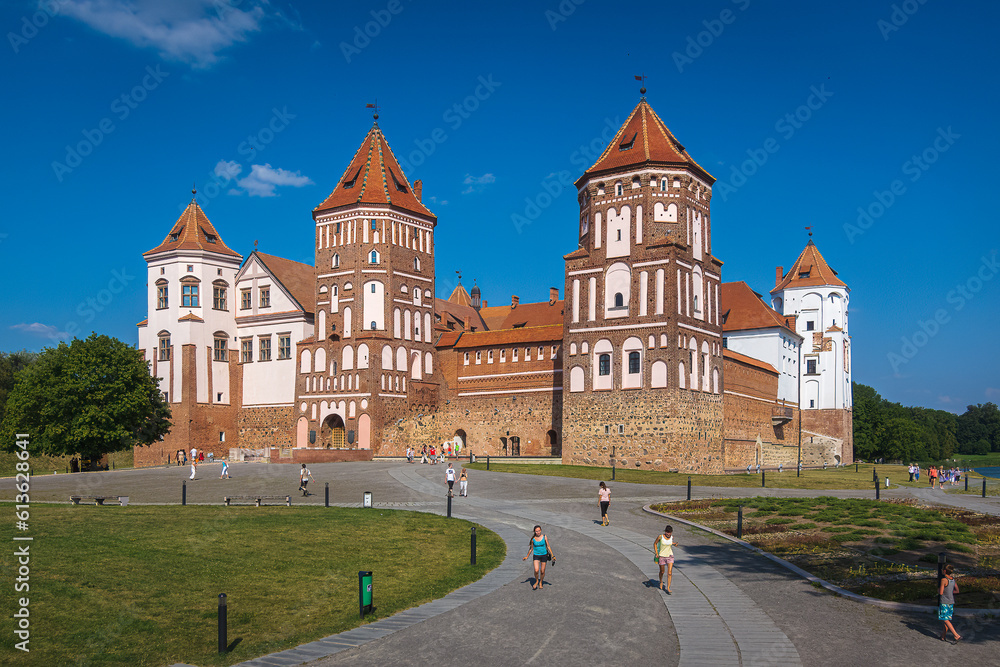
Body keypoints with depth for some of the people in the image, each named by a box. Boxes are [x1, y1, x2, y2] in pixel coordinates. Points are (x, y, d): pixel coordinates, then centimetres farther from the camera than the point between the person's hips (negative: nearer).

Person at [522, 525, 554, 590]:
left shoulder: (544, 537, -5)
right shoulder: (533, 539, -3)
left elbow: (548, 546, 2)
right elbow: (531, 549, 10)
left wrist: (552, 555, 1)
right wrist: (527, 556, 14)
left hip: (544, 555, 0)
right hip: (536, 556, 0)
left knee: (542, 571, 5)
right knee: (536, 570, -17)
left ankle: (540, 582, 31)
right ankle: (536, 581, 10)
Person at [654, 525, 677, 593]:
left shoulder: (672, 537, -5)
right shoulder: (660, 536, -16)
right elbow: (655, 543, -2)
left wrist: (674, 544, -2)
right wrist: (656, 553, -8)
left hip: (670, 556, 2)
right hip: (661, 556, -2)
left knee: (670, 573, -9)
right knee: (662, 571, 14)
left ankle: (668, 588, -4)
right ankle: (661, 582, 45)